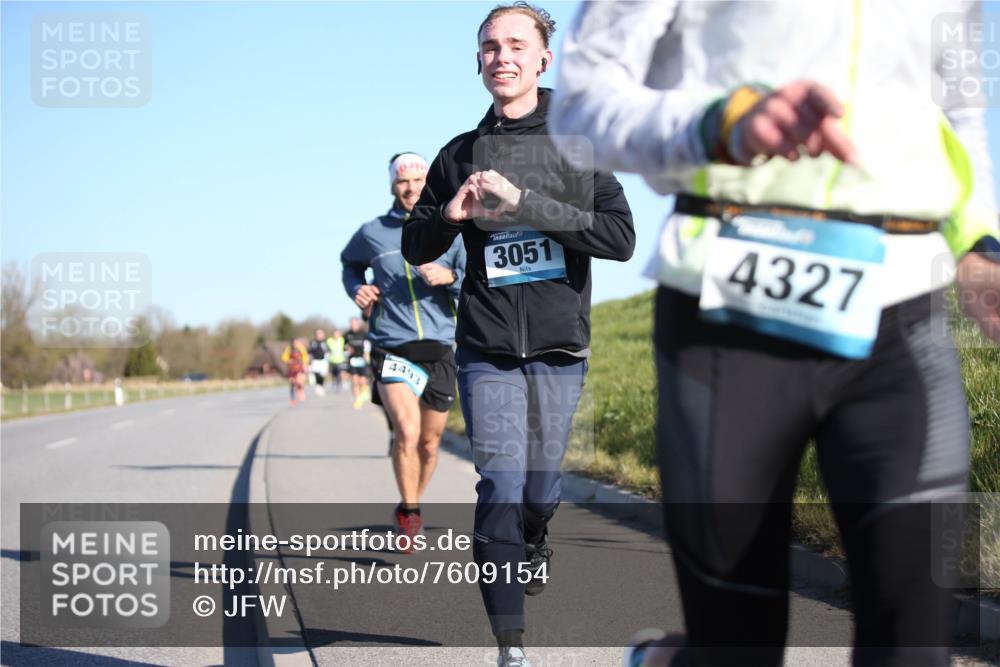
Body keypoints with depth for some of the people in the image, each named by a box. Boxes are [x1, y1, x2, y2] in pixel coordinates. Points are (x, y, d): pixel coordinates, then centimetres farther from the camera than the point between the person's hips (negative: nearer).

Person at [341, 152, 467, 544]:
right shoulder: (372, 233, 4)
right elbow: (350, 262, 26)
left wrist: (451, 277, -23)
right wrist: (356, 289, 6)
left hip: (439, 351, 2)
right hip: (392, 349, -2)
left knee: (429, 443, 12)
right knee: (407, 431, -23)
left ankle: (411, 507, 35)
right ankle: (409, 511, -6)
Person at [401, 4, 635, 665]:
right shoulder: (462, 154, 8)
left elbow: (620, 237, -9)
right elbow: (416, 249, 14)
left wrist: (523, 203, -18)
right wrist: (451, 213, -9)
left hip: (560, 348, 0)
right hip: (488, 350, 0)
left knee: (540, 491, 9)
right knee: (501, 489, -11)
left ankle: (534, 548, 45)